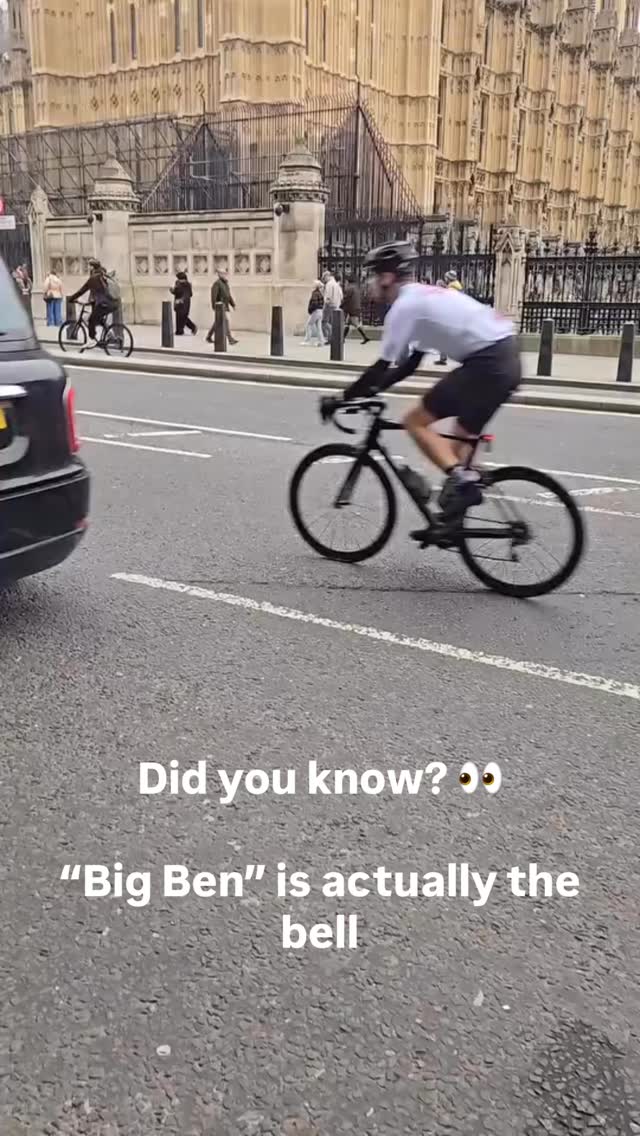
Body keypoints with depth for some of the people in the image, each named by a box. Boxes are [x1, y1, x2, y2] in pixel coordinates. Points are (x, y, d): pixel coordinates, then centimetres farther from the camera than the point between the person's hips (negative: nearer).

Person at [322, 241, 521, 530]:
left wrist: (342, 398, 3)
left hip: (486, 362, -10)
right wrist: (371, 389, 26)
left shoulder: (405, 305, -5)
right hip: (506, 359, 10)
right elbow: (411, 362, 27)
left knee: (416, 421, 0)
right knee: (462, 436, 18)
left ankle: (461, 477, -16)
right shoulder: (426, 296, 24)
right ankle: (452, 519, 19)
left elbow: (382, 366, -7)